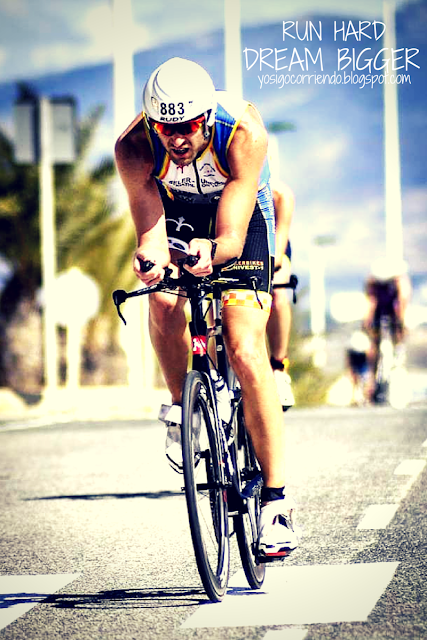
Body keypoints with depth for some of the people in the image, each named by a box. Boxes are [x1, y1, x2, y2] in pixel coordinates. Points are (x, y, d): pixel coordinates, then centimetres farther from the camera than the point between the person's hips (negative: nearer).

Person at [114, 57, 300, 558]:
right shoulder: (134, 147, -32)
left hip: (239, 211, -2)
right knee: (164, 302, -31)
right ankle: (181, 405, -1)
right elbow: (150, 233, -33)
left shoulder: (243, 132, -37)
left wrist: (211, 250, -62)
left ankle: (277, 500, -12)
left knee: (244, 350, -17)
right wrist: (149, 257, -56)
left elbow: (232, 236, -40)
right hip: (175, 206, 2)